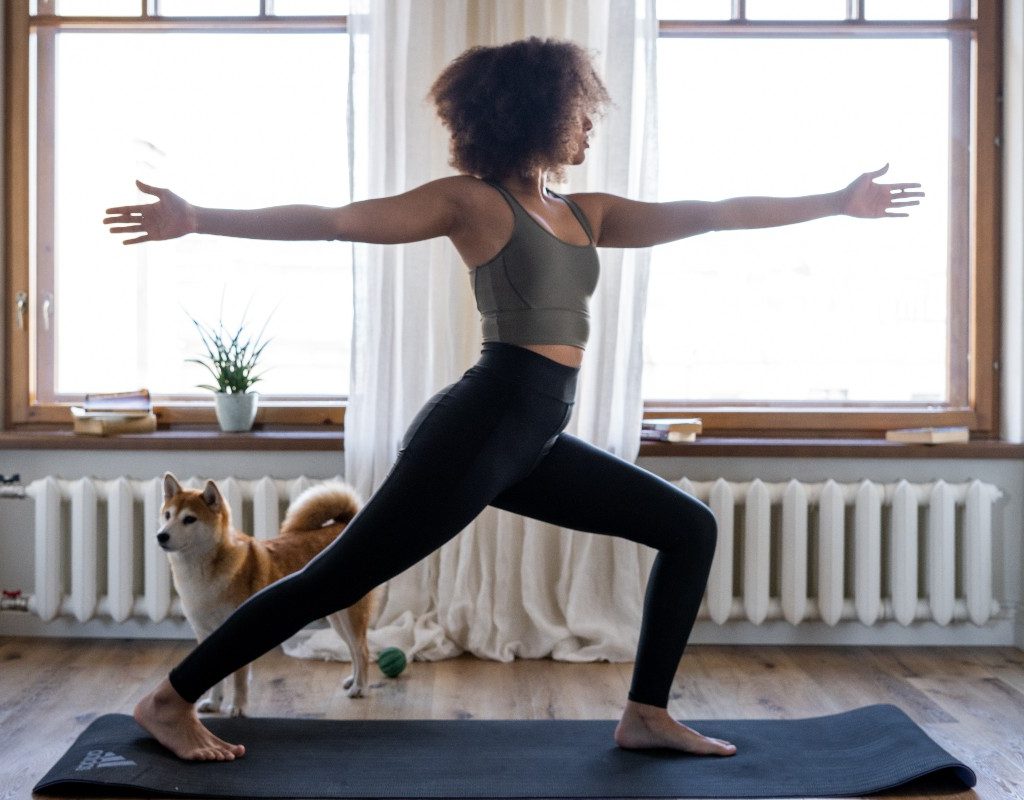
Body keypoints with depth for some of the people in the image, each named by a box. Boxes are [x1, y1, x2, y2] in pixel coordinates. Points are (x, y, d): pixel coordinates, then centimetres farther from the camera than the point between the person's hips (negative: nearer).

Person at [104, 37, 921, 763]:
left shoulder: (584, 212, 16)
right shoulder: (471, 201, -4)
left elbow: (714, 214, 19)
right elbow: (334, 220, -8)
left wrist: (838, 202, 22)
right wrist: (197, 219, -14)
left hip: (537, 442, 9)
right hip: (483, 425, -8)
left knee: (690, 528, 11)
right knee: (337, 578, -6)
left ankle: (647, 715, 15)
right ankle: (171, 700, 8)